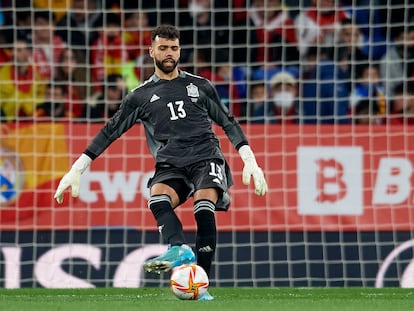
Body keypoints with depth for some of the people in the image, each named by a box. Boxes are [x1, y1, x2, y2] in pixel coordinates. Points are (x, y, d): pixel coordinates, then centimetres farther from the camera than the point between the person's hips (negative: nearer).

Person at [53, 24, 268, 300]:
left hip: (207, 156, -1)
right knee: (157, 197, -33)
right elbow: (110, 132, 18)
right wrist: (77, 169, 13)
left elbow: (229, 123, 21)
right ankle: (179, 249, -57)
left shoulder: (200, 86, 17)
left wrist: (250, 161, 11)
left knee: (204, 205, -29)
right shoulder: (141, 96, 16)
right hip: (170, 164, 1)